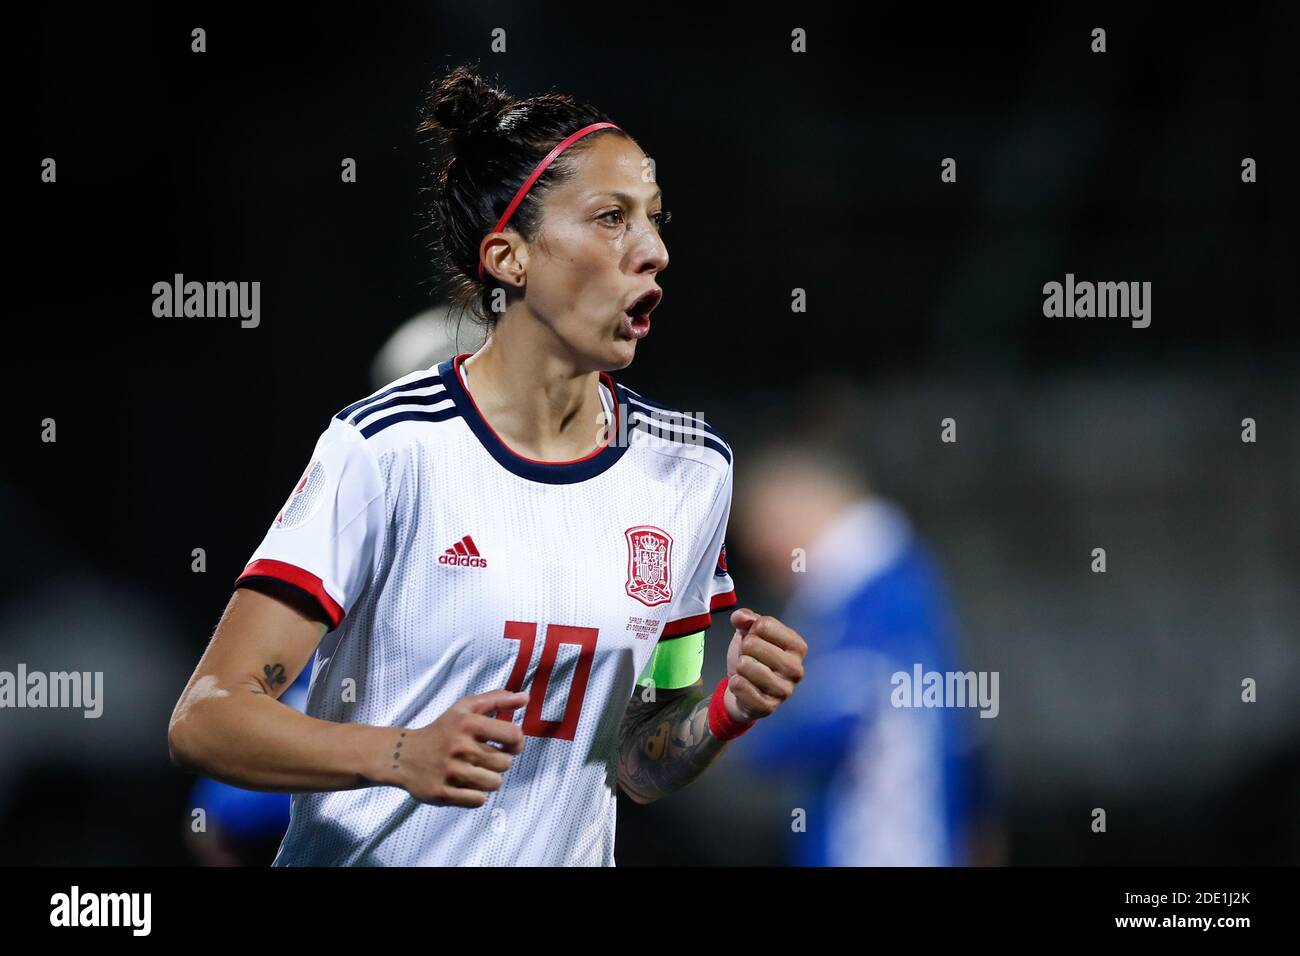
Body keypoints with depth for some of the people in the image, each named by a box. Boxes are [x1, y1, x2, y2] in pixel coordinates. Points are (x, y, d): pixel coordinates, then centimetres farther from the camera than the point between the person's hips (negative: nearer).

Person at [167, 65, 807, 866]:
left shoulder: (688, 467, 0)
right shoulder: (389, 448, -16)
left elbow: (635, 770, 7)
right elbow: (205, 721, -19)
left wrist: (727, 713, -12)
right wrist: (402, 756, -32)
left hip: (566, 857, 4)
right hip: (365, 858, -4)